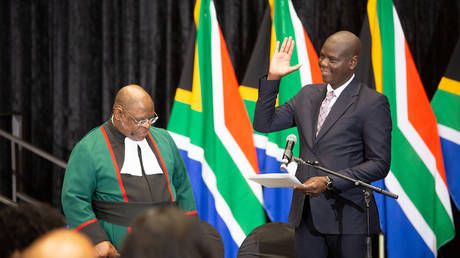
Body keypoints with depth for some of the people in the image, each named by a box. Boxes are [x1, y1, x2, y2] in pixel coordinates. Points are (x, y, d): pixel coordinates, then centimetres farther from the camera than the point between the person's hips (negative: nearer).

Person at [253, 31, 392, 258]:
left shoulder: (373, 103, -5)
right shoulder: (308, 95, 14)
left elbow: (379, 164, -9)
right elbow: (264, 124, 12)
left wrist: (329, 182, -18)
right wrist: (272, 78, 2)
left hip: (346, 218, -5)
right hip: (306, 215, 5)